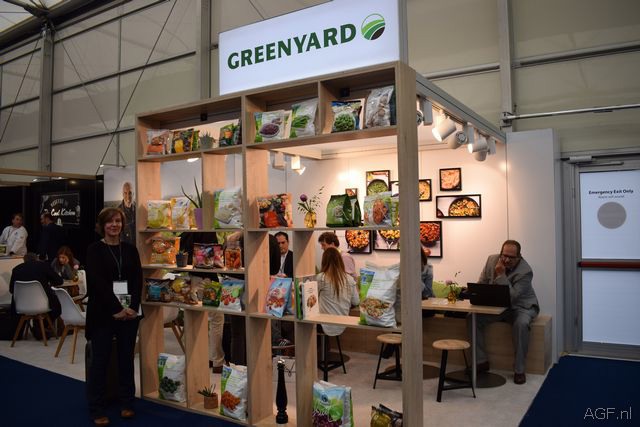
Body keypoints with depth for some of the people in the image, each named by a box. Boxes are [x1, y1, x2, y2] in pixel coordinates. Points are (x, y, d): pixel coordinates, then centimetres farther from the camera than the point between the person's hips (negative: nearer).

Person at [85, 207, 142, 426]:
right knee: (100, 361, 3)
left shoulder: (130, 249, 8)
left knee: (126, 358, 10)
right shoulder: (94, 249, -2)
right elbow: (97, 282, -11)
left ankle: (126, 403, 23)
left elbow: (138, 279, 2)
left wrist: (133, 307, -11)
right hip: (103, 313, -3)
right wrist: (116, 309, -17)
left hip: (129, 312, 3)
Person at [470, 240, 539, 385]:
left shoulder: (525, 271, -23)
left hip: (521, 306, -5)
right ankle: (481, 361, -3)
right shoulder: (492, 259, -6)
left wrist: (501, 275, -32)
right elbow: (482, 283, 5)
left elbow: (511, 297, -31)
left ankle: (519, 370, -21)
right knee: (473, 318, -17)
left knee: (521, 324, -37)